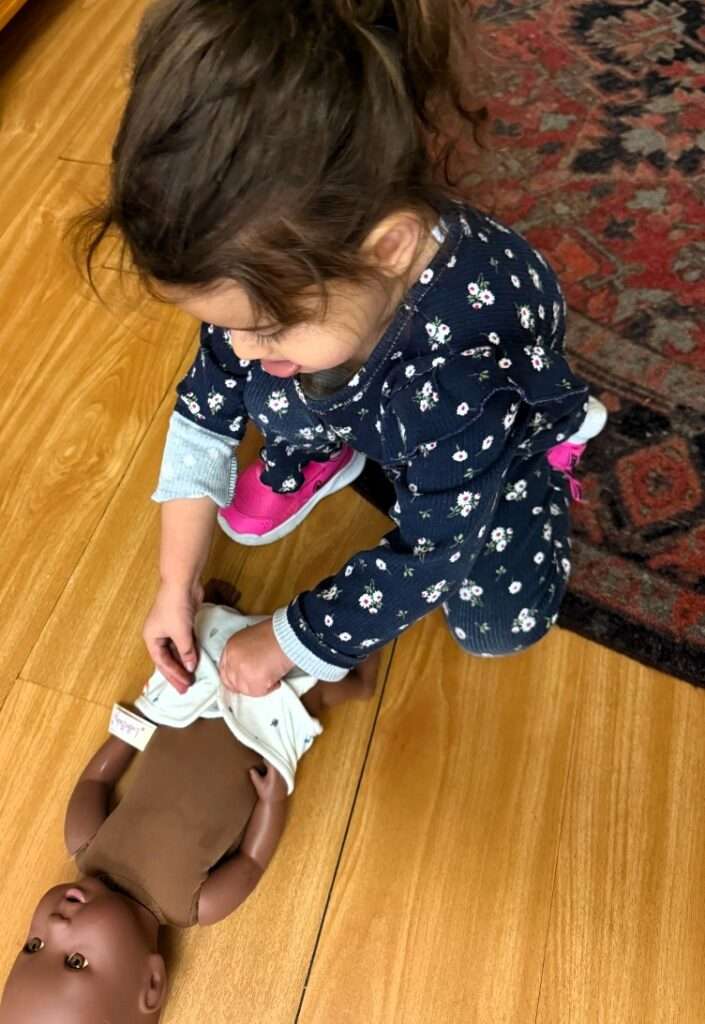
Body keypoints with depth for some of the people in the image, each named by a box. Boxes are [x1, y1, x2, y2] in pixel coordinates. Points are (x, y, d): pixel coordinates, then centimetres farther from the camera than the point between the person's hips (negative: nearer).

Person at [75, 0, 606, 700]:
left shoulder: (470, 361, -46)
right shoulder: (273, 263, -30)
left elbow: (428, 554, -32)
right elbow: (205, 410, -15)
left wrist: (284, 642, -21)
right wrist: (177, 584, -11)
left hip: (500, 437, -2)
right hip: (371, 413, 3)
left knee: (501, 622, -13)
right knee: (263, 394, -25)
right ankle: (323, 452, 10)